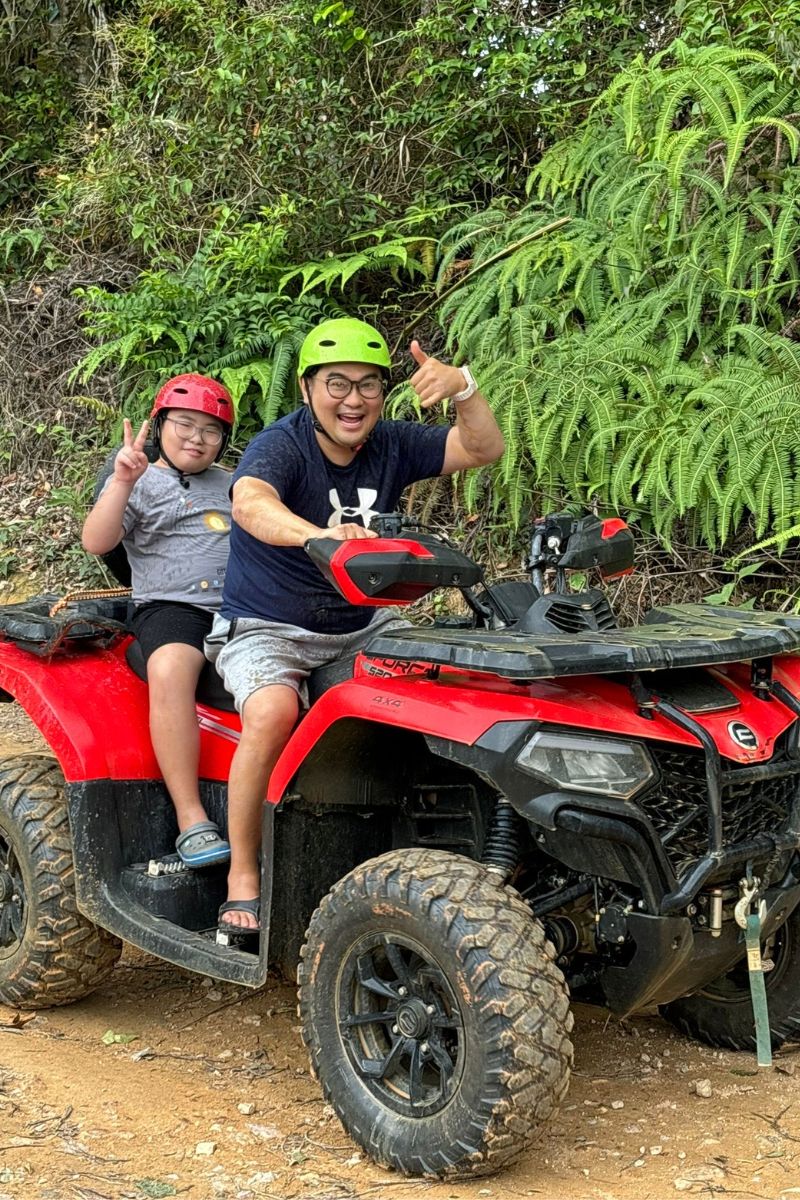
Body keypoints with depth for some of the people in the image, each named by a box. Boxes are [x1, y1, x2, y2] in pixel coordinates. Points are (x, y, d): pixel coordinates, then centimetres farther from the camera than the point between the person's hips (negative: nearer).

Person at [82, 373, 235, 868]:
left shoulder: (233, 486, 25)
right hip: (171, 606, -4)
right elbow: (96, 542, -4)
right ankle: (191, 819, -35)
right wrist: (124, 483, -15)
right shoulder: (139, 483, 10)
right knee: (170, 669, -36)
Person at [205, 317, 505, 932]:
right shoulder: (280, 446, -16)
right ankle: (242, 875, -19)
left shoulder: (391, 445, 1)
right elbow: (251, 505, -39)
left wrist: (462, 386, -25)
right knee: (273, 712, -34)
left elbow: (484, 448, -5)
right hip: (268, 630, -5)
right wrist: (318, 536, -60)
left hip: (361, 625, 6)